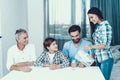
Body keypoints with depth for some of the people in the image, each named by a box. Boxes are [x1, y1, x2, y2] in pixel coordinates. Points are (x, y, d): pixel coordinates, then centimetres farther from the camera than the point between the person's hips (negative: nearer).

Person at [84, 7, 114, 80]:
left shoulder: (105, 25, -13)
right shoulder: (98, 26, 11)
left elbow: (106, 45, -18)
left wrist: (91, 47, -20)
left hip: (106, 59, -8)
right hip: (99, 59, 8)